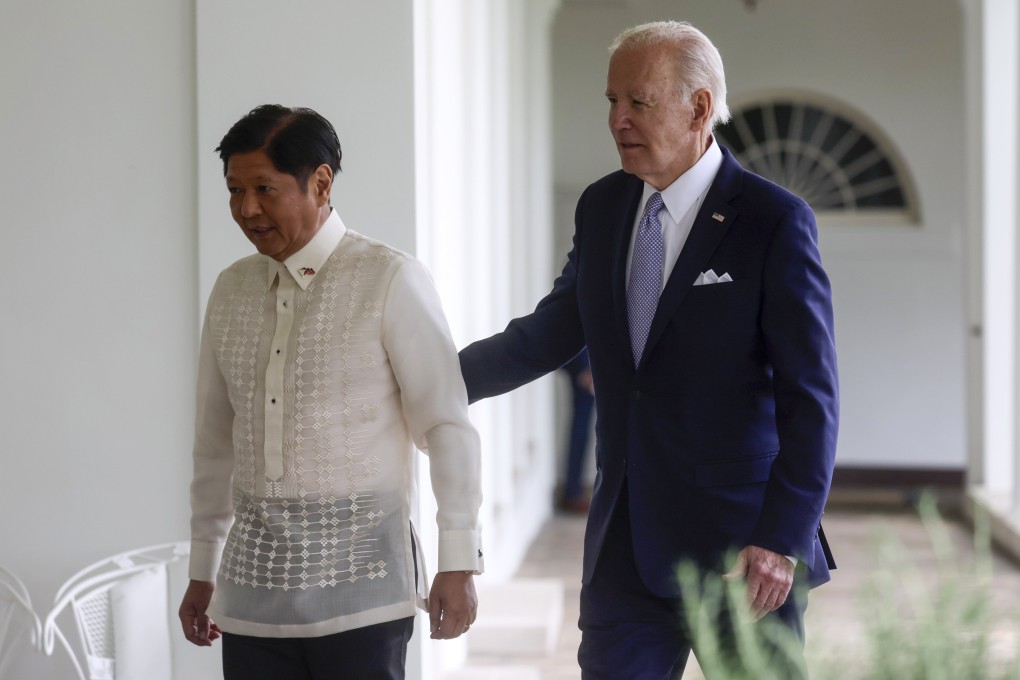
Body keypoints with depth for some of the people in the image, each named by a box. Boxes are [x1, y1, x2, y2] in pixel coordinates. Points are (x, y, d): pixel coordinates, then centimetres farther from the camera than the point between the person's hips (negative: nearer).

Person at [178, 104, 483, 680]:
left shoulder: (391, 280, -5)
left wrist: (459, 564, -10)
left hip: (358, 578, -4)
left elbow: (448, 426, -6)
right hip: (253, 579, 4)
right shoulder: (232, 290, 10)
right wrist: (202, 571, 19)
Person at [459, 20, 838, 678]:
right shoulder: (602, 207, 8)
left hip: (739, 551, -5)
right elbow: (550, 333, 20)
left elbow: (810, 399, -12)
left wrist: (782, 542, -19)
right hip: (626, 548, 5)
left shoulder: (774, 222, -10)